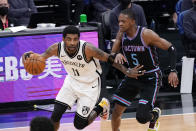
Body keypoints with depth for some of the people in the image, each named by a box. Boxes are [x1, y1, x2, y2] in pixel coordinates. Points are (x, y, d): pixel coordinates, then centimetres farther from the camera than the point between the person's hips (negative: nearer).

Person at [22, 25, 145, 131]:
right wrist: (29, 56, -30)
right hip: (72, 81, 4)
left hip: (89, 85, -4)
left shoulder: (87, 49, -33)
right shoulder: (57, 48, -21)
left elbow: (109, 59, -22)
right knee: (56, 115, -9)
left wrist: (127, 71, -27)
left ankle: (101, 107, 24)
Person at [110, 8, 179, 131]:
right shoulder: (121, 34, -7)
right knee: (116, 111, -1)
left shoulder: (146, 34, -23)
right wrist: (117, 55, -26)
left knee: (141, 117, -15)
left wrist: (173, 71, -26)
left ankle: (155, 114, 20)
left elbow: (170, 48, -18)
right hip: (133, 76, 5)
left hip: (151, 79, -5)